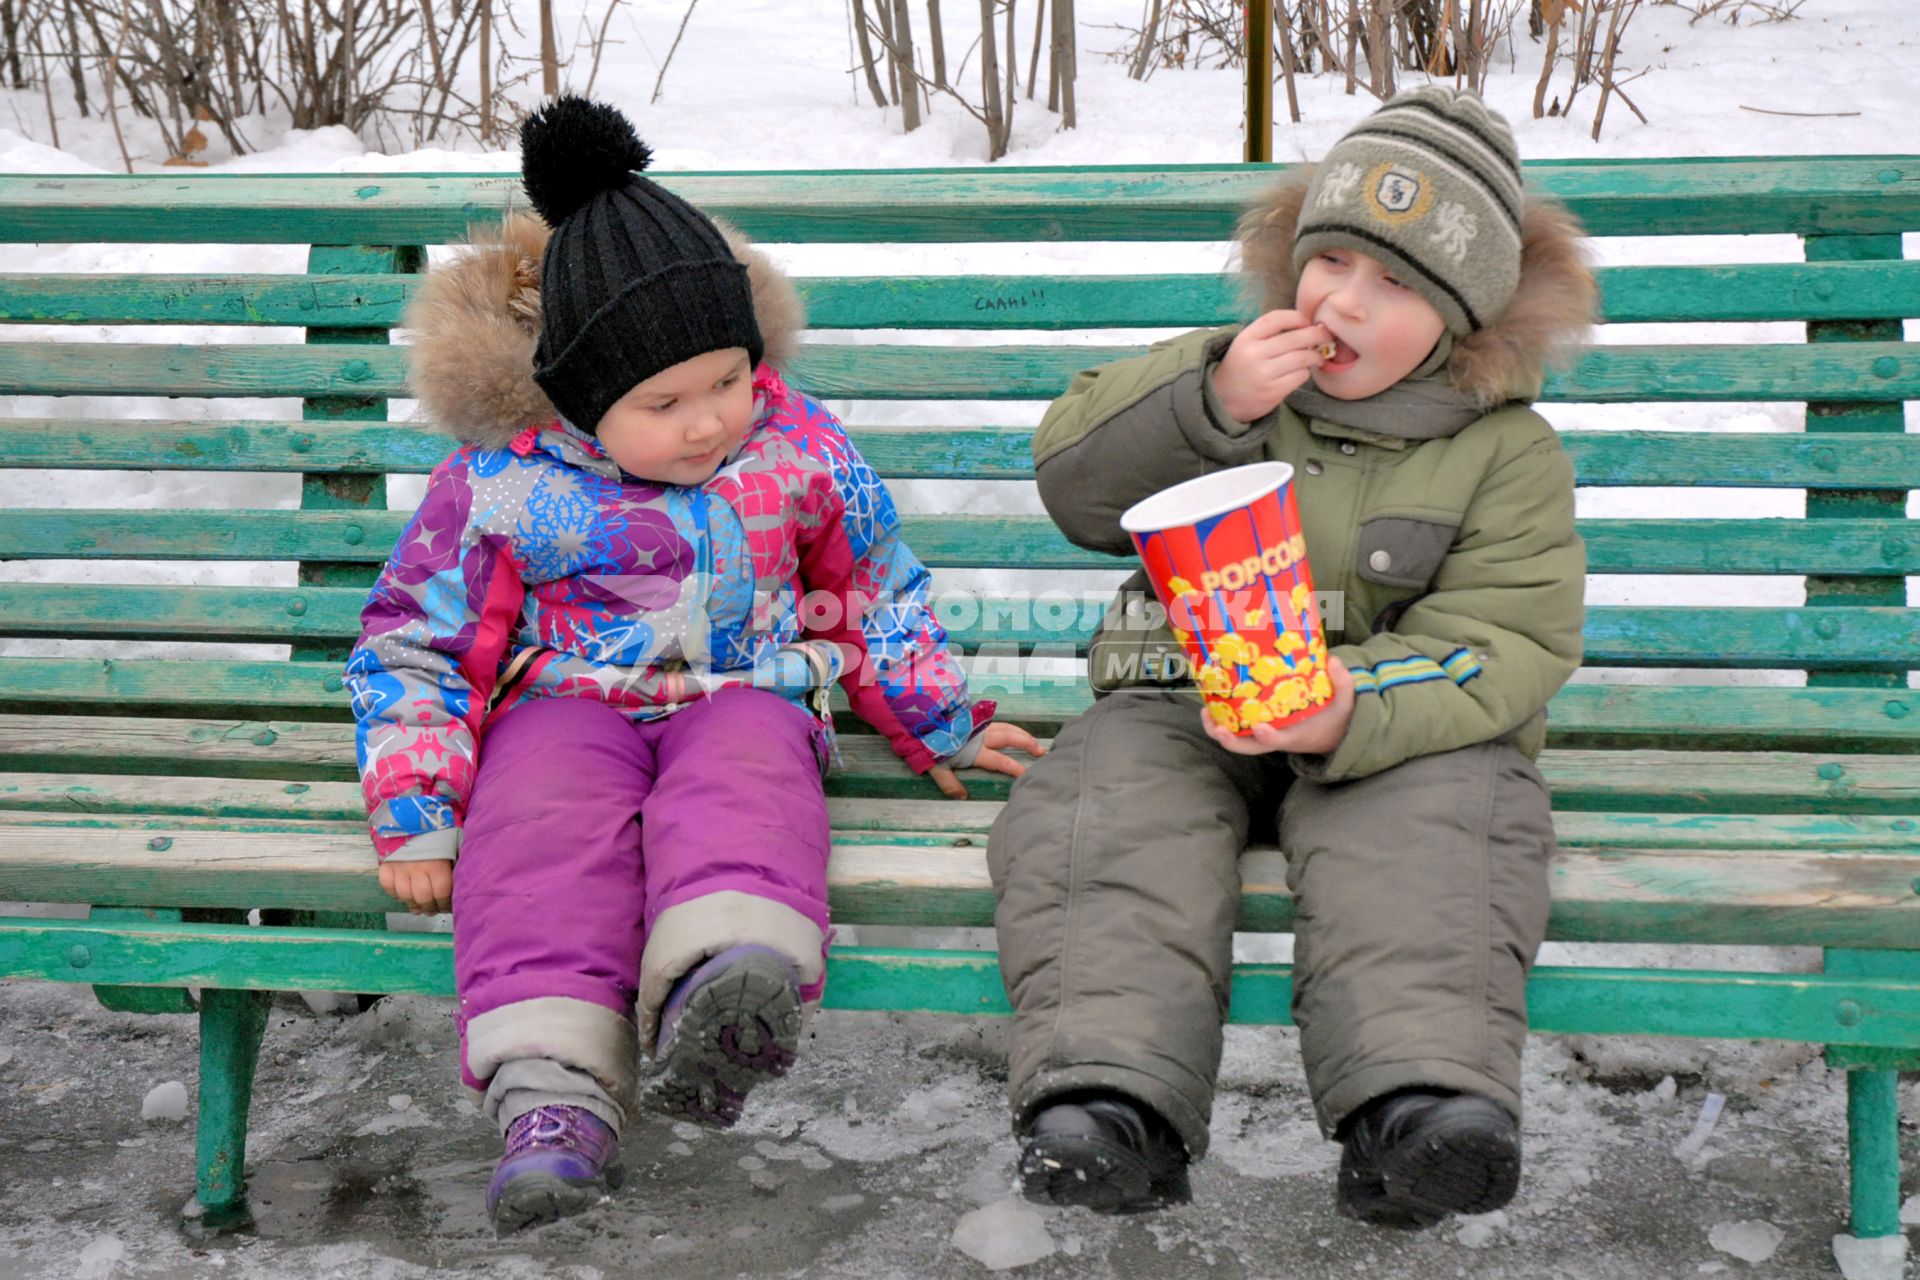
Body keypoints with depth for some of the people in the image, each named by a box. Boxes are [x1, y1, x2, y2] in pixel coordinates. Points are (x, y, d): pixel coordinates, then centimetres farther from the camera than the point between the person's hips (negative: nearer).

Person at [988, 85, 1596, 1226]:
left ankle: (1421, 1092, -49)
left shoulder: (1508, 450, 5)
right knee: (1118, 828, -30)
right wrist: (1208, 400, -11)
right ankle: (1109, 1090, -45)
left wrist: (1357, 710, -25)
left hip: (1394, 724, -1)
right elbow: (1073, 484, 7)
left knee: (1420, 843, -34)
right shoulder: (1233, 371, 14)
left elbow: (1509, 642, -6)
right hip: (1181, 702, 2)